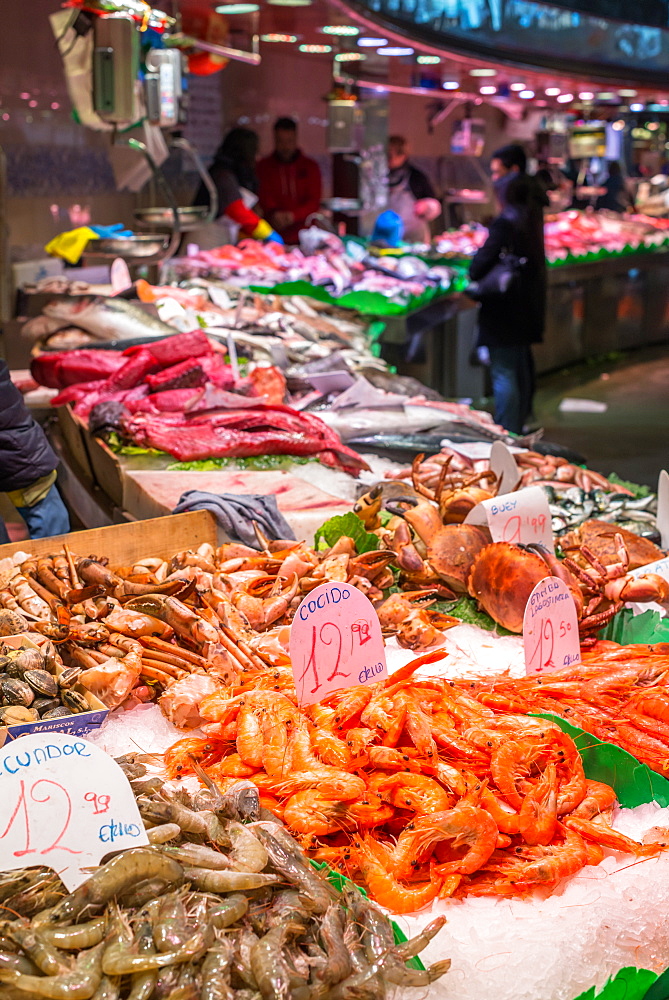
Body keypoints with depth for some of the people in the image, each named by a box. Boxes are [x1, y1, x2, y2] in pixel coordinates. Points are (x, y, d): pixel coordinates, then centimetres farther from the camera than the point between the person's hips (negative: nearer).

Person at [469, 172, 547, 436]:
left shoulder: (504, 223, -17)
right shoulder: (531, 220, 7)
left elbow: (483, 261, -21)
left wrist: (473, 275, 0)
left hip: (504, 308, -9)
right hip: (528, 308, 9)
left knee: (503, 371, -6)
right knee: (521, 368, 19)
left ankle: (507, 433, -7)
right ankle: (519, 427, 31)